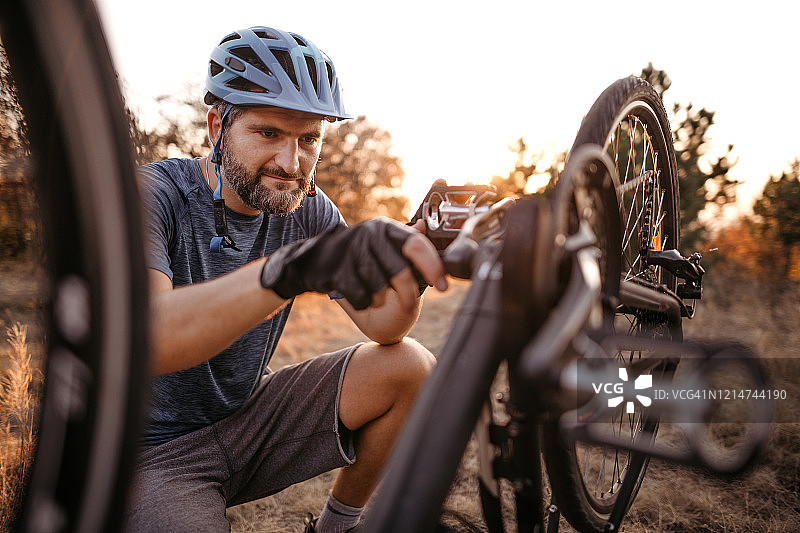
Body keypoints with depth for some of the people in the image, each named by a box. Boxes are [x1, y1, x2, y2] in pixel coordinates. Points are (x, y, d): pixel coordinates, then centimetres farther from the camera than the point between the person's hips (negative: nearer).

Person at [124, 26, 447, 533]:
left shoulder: (308, 210, -4)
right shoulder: (152, 192, -20)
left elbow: (381, 326, -10)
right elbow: (140, 338, -39)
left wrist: (414, 255, -32)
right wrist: (289, 269, -55)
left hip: (248, 416, 5)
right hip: (157, 448, -5)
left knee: (411, 367, -10)